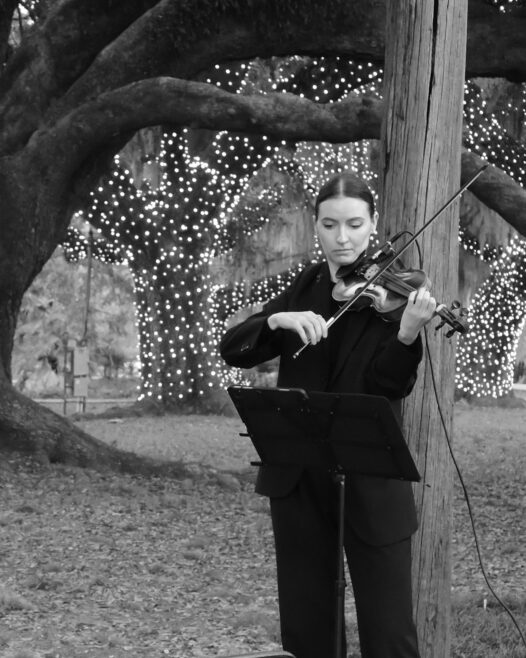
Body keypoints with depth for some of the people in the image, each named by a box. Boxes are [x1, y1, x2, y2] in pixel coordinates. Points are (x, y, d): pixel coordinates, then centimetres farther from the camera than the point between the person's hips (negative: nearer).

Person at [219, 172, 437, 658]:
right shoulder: (306, 287, 9)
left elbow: (389, 386, -16)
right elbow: (232, 349, 2)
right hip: (297, 476, 4)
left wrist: (408, 334, -35)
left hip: (370, 480, -4)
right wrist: (278, 320, -17)